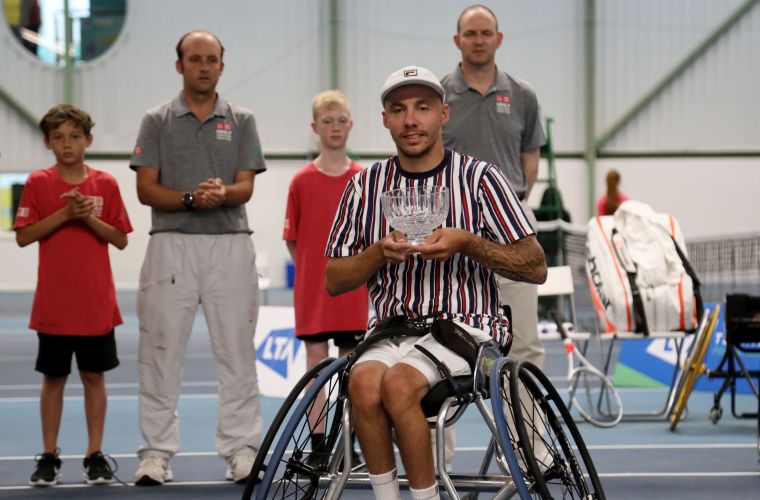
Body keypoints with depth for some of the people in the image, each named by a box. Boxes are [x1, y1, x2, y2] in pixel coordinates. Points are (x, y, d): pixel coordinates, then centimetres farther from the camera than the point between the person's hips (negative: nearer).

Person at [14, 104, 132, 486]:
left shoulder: (105, 185, 2)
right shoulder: (38, 183, 0)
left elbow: (121, 239, 1)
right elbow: (23, 236, -6)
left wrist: (89, 218, -14)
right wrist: (63, 214, -16)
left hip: (97, 303, 1)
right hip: (53, 303, -1)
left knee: (94, 376, 5)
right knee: (53, 377, 6)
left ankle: (95, 455, 13)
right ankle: (49, 456, 14)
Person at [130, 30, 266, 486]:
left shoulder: (242, 121, 10)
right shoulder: (157, 122, 8)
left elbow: (246, 187, 2)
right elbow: (146, 189, 1)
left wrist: (223, 193, -21)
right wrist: (192, 198, -15)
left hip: (230, 245, 1)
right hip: (172, 243, -1)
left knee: (237, 350, 1)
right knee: (162, 350, -1)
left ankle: (242, 450, 6)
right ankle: (157, 452, 3)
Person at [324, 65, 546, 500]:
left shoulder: (479, 178, 0)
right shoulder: (366, 186, 9)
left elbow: (536, 268, -2)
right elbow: (333, 281, 11)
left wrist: (466, 244, -16)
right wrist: (380, 252, -8)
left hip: (467, 328, -3)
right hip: (393, 331, 3)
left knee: (398, 382, -32)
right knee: (364, 380, -30)